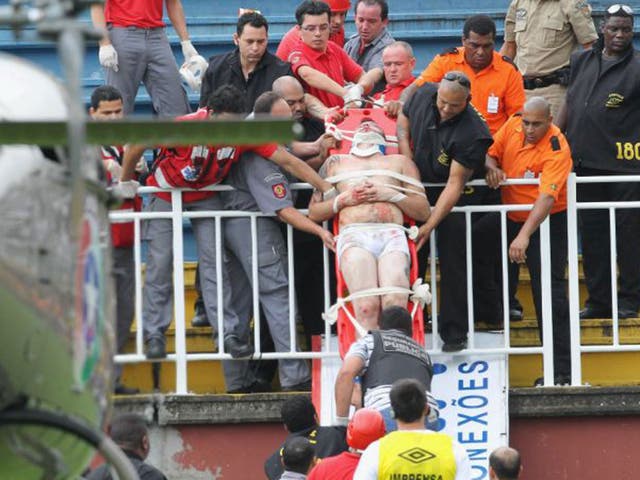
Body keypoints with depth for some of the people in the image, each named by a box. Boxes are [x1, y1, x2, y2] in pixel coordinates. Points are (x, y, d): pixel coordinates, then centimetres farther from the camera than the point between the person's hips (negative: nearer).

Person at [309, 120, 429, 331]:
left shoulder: (399, 162, 32)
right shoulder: (336, 162, 33)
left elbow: (423, 212, 22)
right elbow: (314, 212, 27)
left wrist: (391, 194, 6)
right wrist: (344, 199, 8)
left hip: (392, 235, 0)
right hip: (354, 236, 0)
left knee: (395, 304, -29)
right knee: (366, 306, -29)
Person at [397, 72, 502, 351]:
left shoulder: (472, 134, -29)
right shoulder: (424, 96, -12)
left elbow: (455, 184, -30)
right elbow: (404, 118, 13)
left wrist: (430, 226, -33)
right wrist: (405, 154, -3)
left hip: (458, 202, -6)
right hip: (421, 190, 6)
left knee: (453, 263, -10)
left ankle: (454, 333, -5)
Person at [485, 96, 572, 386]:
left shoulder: (557, 150, -25)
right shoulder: (512, 126, -6)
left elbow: (546, 198, -34)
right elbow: (491, 153, 9)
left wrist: (524, 236, -45)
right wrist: (492, 167, -16)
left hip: (548, 221, -7)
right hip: (511, 218, 7)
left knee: (549, 290, -12)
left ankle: (561, 370, -13)